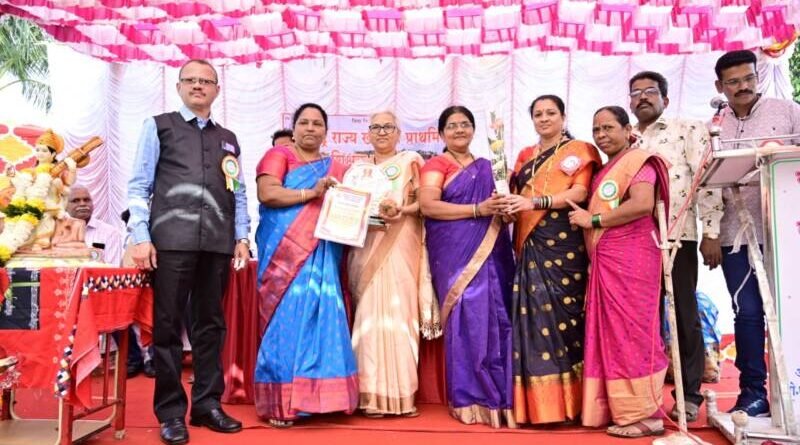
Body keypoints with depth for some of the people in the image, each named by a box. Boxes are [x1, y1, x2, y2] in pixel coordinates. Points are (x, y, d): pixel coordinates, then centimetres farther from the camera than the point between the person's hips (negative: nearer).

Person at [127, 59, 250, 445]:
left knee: (211, 324, 8)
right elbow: (139, 186, 2)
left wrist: (242, 236, 4)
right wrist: (140, 237, -9)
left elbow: (238, 193, 16)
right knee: (168, 326, 1)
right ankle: (171, 412, 10)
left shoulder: (228, 139, 20)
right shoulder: (159, 127, 9)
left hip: (217, 244, 4)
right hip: (171, 240, -3)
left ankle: (207, 404, 18)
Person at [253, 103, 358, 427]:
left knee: (322, 318, -3)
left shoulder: (335, 168, 20)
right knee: (287, 319, -6)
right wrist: (311, 193, -15)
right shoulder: (278, 155, 7)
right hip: (286, 253, -4)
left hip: (322, 257, 4)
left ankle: (318, 396, 5)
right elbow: (266, 193, -9)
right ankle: (280, 403, 1)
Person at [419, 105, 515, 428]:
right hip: (456, 253, -5)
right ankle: (471, 399, 3)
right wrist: (478, 210, -15)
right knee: (468, 318, -8)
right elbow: (427, 205, -12)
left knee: (496, 318, 1)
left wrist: (504, 206, 0)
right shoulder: (436, 165, 3)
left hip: (491, 253, 5)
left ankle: (499, 397, 10)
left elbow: (500, 201, 26)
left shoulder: (487, 167, 19)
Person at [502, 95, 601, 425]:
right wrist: (506, 204, -5)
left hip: (564, 242, -4)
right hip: (531, 243, 4)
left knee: (563, 309, -9)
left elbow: (580, 193, -7)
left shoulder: (579, 150, 7)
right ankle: (538, 402, 2)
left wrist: (535, 202, -19)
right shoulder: (525, 157, 22)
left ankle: (568, 399, -2)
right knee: (534, 312, -3)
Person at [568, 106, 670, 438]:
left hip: (631, 258, -8)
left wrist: (593, 220, -13)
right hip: (605, 261, 8)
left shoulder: (638, 161, -2)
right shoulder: (603, 171, 22)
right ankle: (618, 407, 13)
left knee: (631, 330, -7)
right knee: (610, 333, 6)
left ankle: (645, 414, 0)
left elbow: (643, 204, -19)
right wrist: (587, 218, 3)